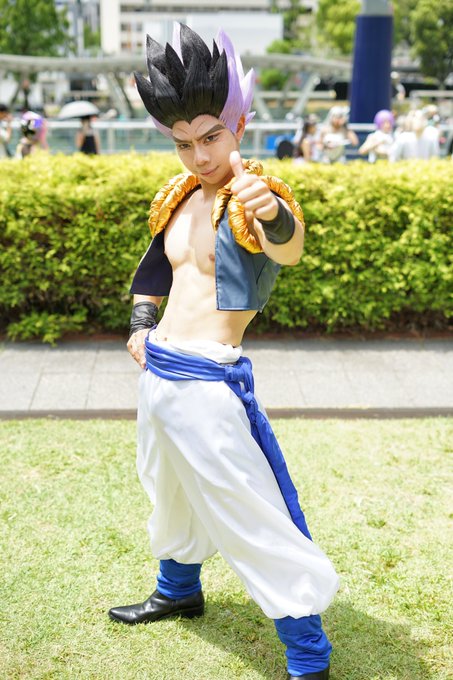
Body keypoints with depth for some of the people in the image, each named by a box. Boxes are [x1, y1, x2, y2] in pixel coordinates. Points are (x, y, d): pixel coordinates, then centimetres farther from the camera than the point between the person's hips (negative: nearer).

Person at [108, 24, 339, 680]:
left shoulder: (255, 197, -14)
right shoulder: (181, 197, 8)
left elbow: (287, 246, -38)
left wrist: (273, 214, -60)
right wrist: (141, 322, 9)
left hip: (208, 385, -8)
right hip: (156, 373, 8)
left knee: (255, 525, -4)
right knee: (169, 497, 26)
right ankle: (178, 592, 51)